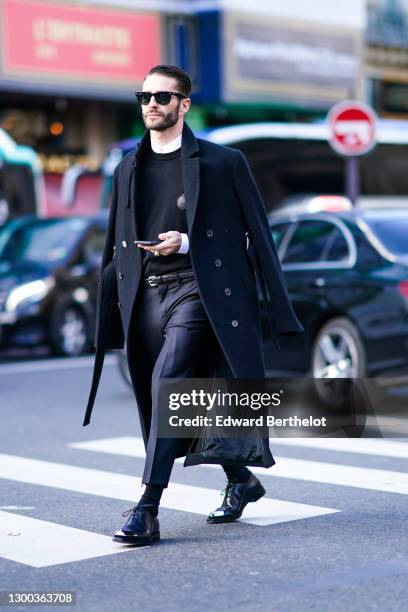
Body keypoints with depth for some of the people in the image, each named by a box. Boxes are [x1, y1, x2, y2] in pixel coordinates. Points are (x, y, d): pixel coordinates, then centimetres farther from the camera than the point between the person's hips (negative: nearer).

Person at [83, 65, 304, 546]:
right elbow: (116, 248, 17)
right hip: (145, 294, 5)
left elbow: (257, 235, 1)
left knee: (167, 382, -21)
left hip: (196, 289, -5)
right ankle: (241, 481, 32)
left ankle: (147, 510, -19)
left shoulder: (222, 162, 2)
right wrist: (112, 316, 11)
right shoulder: (128, 169, 15)